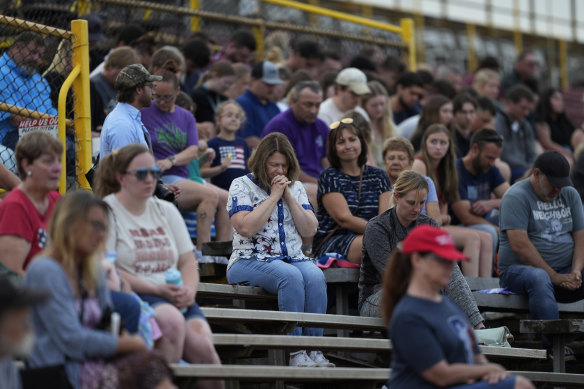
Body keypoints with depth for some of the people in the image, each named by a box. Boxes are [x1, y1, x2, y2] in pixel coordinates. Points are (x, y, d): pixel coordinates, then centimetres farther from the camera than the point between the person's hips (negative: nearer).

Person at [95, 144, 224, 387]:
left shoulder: (167, 211, 21)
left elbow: (188, 262, 18)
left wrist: (188, 290, -5)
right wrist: (156, 289, -14)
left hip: (177, 299, 5)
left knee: (203, 346, -24)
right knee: (172, 320, -36)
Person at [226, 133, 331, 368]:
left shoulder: (296, 188, 16)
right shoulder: (242, 185, 2)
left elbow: (310, 231, 6)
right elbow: (246, 228, -14)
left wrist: (289, 196, -2)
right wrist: (274, 196, -8)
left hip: (293, 258, 4)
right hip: (250, 261, -4)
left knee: (315, 277, -30)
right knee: (291, 276, -35)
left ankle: (315, 351, -31)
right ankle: (295, 353, -35)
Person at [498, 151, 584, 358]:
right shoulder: (516, 196, -6)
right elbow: (520, 245, -16)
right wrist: (555, 277, -18)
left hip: (565, 272, 6)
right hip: (519, 269, -6)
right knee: (539, 279, -39)